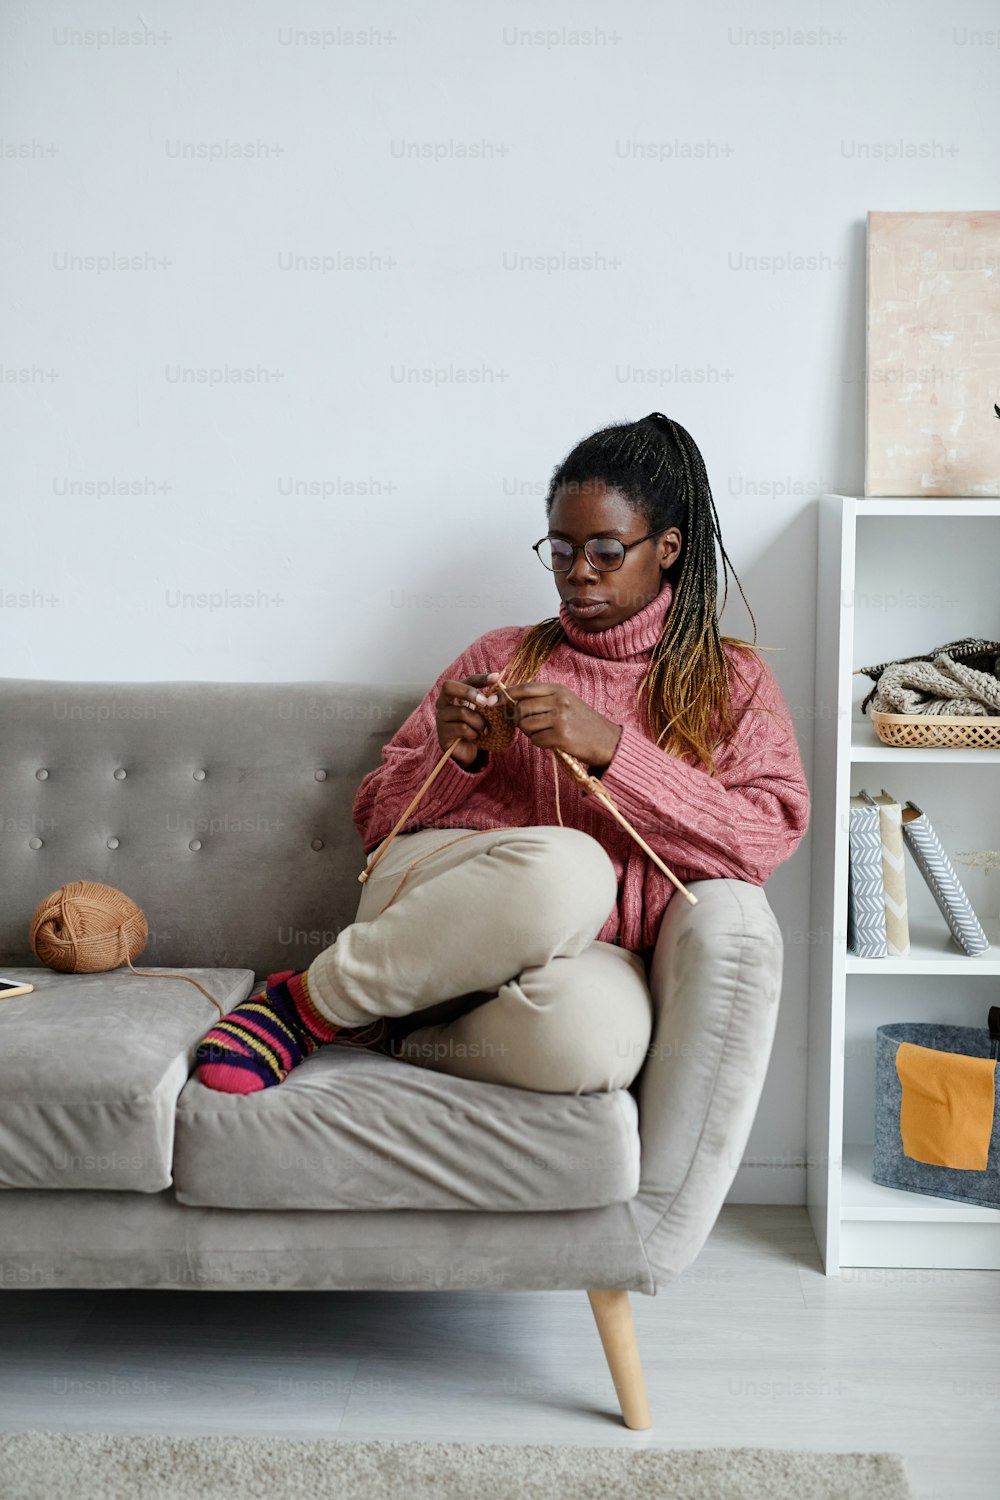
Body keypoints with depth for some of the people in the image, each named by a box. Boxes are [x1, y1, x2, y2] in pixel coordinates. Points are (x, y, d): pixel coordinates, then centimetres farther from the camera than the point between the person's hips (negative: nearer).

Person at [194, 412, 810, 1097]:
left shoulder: (731, 681, 15)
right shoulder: (503, 655, 21)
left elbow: (767, 837, -4)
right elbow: (377, 815, 19)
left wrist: (611, 747, -13)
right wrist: (453, 757, -3)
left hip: (589, 954, -1)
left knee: (593, 1037, -39)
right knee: (567, 867, -37)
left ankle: (385, 1034, -14)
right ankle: (313, 1001, -20)